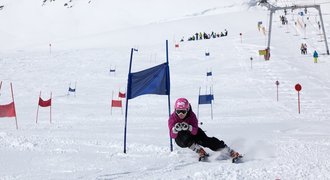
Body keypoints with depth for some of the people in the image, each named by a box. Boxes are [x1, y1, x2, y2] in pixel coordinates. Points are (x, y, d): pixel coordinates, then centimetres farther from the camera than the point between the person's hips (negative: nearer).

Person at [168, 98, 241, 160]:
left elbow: (195, 131, -35)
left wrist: (188, 127, -56)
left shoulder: (191, 115, -23)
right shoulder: (172, 118, -24)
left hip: (193, 133, 0)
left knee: (206, 140, -22)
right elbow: (172, 135, -33)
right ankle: (200, 151, -23)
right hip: (181, 140, 0)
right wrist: (175, 129, -56)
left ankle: (230, 152, -19)